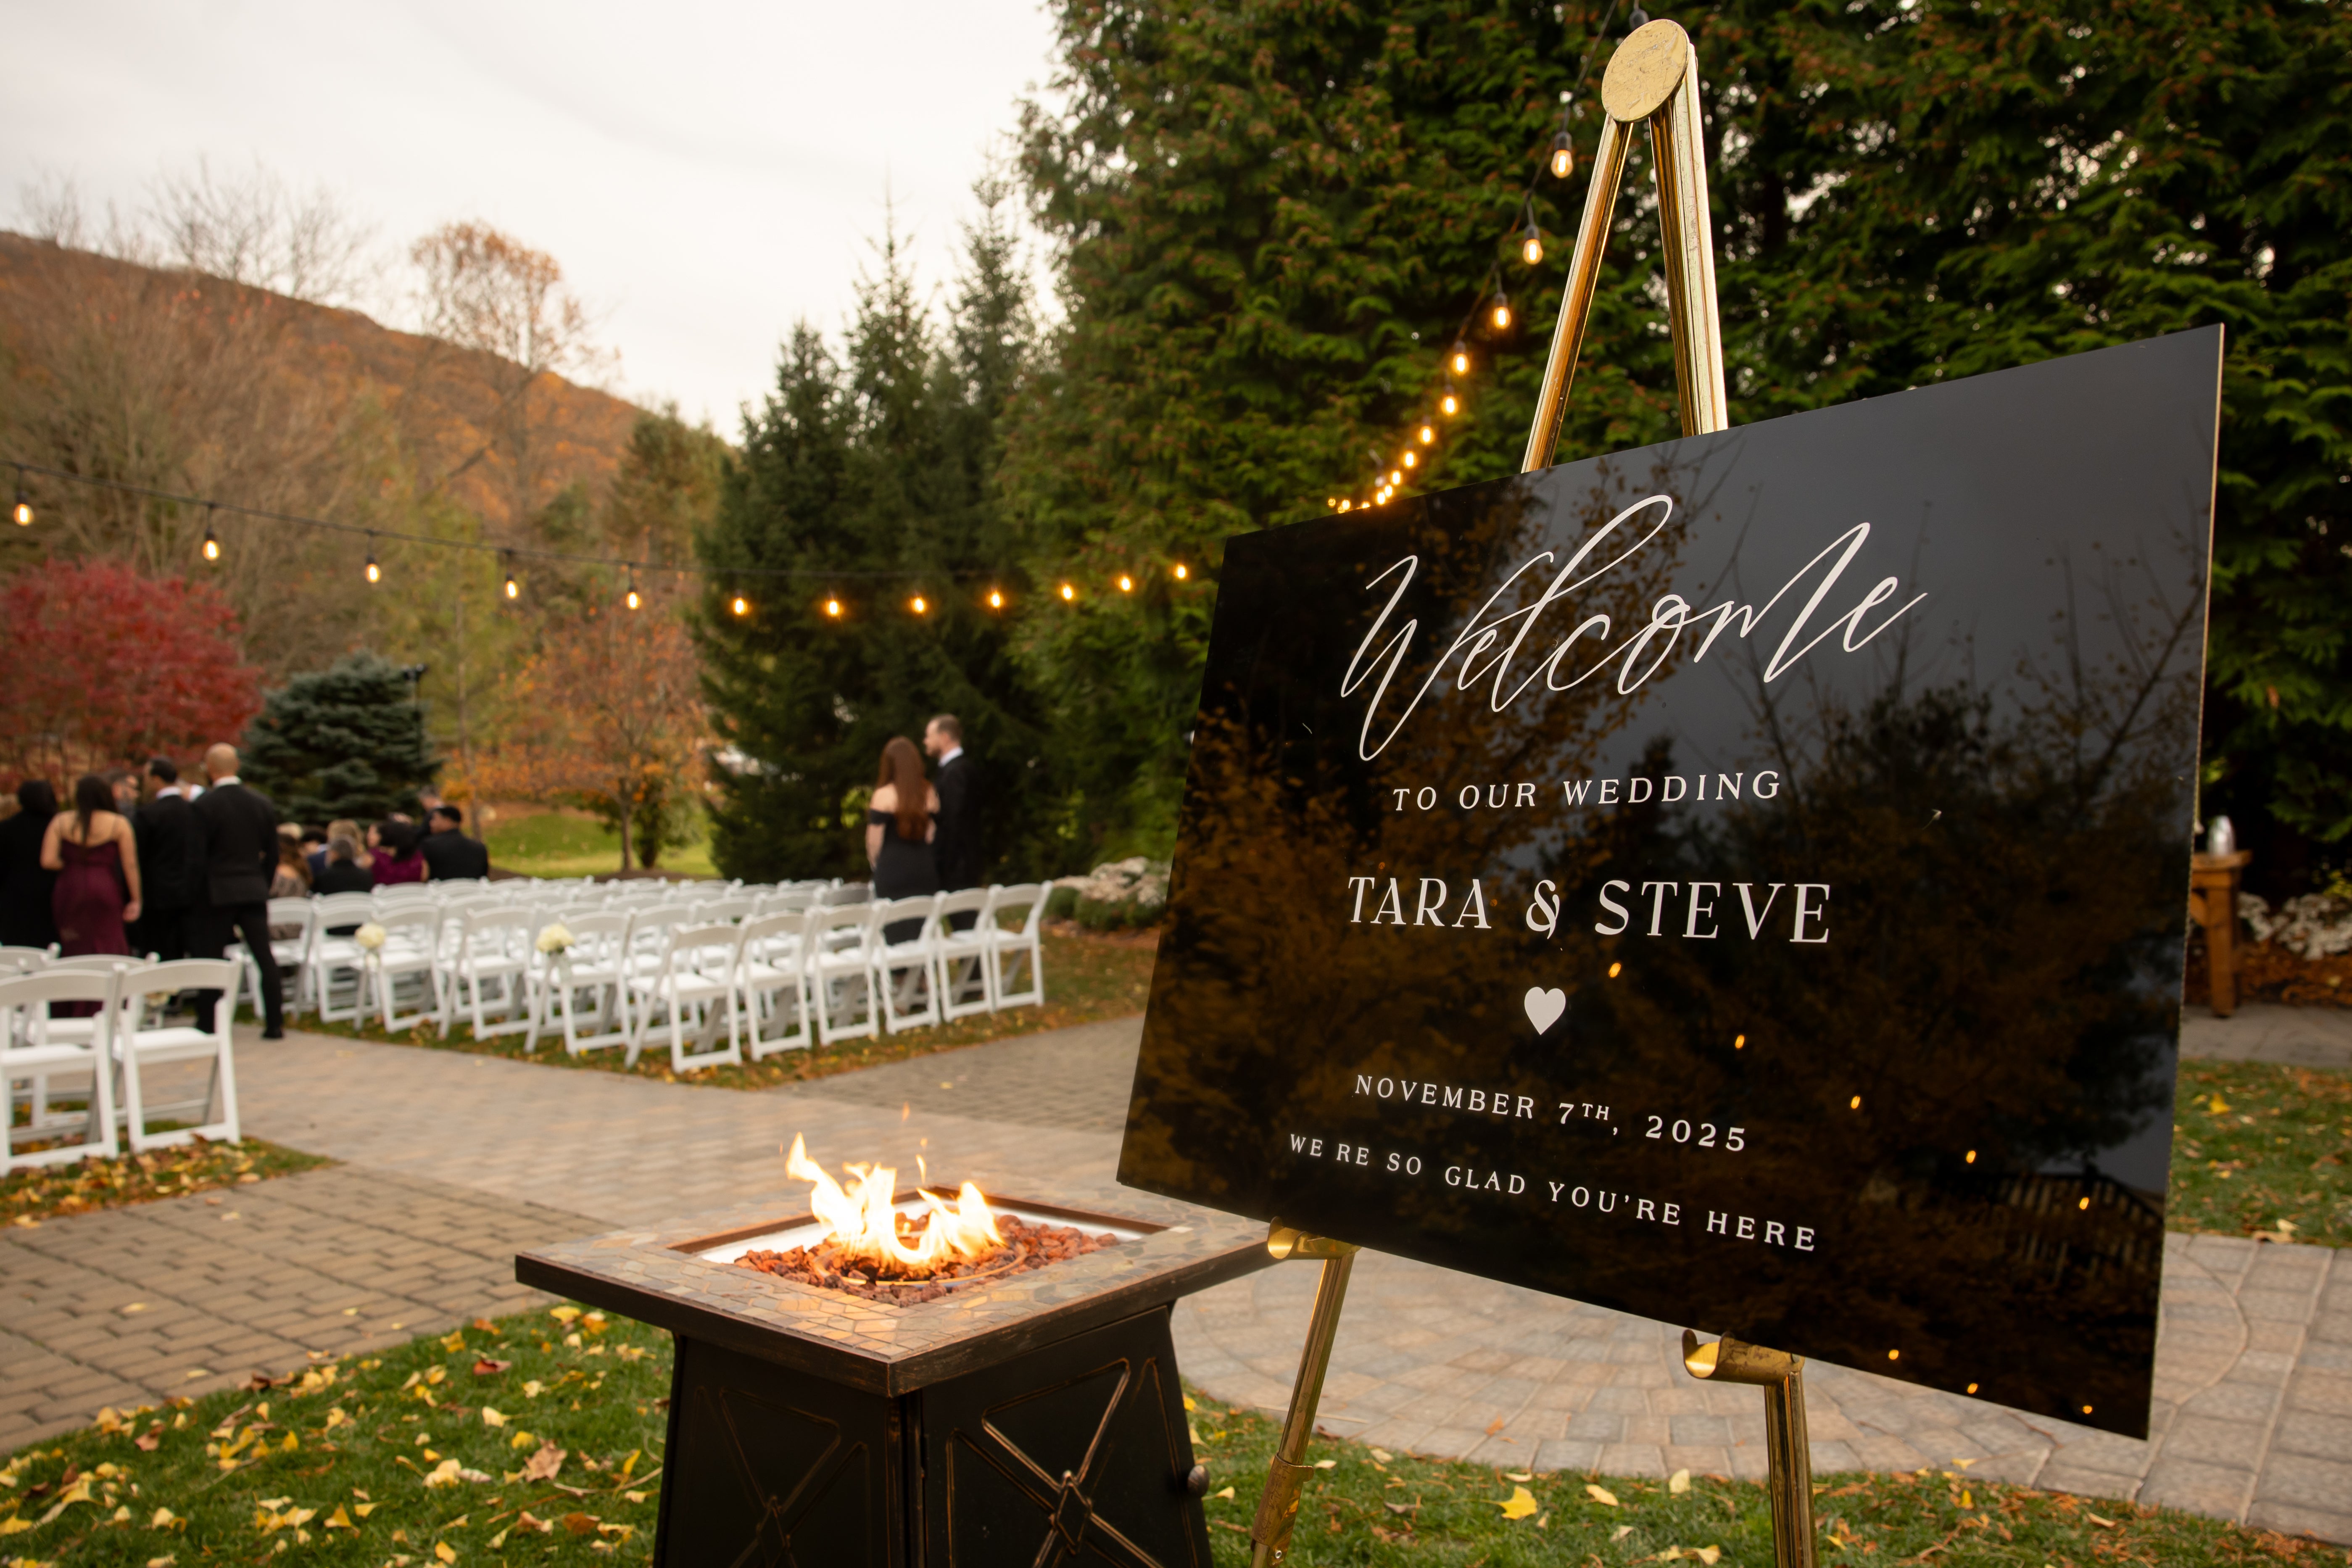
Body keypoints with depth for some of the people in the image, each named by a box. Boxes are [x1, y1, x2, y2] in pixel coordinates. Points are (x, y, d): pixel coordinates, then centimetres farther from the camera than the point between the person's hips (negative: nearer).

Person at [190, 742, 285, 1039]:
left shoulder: (204, 805, -10)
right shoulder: (262, 802, 4)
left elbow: (197, 856, -9)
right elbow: (273, 855, 8)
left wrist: (197, 893, 0)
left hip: (217, 892, -4)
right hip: (254, 891, 4)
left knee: (211, 958, 5)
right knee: (264, 956, 4)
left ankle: (207, 1023, 10)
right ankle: (275, 1023, 3)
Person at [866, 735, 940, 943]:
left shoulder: (884, 795, -8)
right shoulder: (929, 793, 5)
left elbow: (874, 839, -5)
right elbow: (933, 832, 10)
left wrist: (875, 863, 12)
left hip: (893, 873, -4)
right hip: (925, 871, 4)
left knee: (897, 935, 0)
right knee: (924, 932, 8)